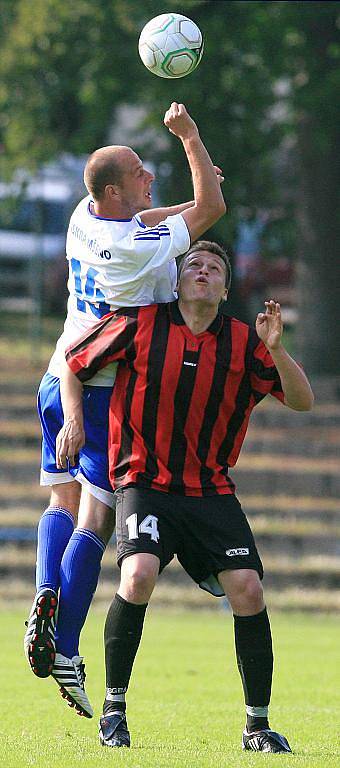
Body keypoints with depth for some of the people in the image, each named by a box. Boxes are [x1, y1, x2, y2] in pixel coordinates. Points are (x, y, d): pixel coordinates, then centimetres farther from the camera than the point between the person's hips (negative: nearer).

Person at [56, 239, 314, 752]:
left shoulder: (242, 342, 3)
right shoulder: (139, 325, -1)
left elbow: (302, 401, -1)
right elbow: (73, 364, 12)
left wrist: (275, 348, -16)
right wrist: (74, 421, -3)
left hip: (211, 489, 2)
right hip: (144, 483, -2)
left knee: (248, 591, -12)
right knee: (139, 577, -26)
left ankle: (258, 724, 2)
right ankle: (114, 708, -8)